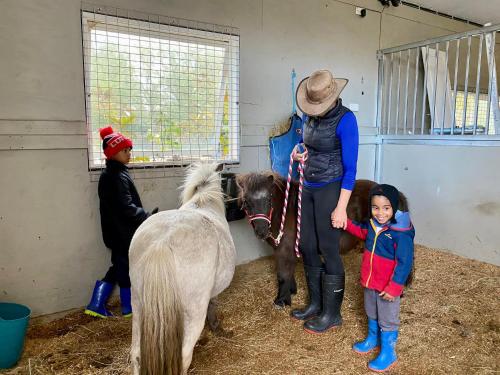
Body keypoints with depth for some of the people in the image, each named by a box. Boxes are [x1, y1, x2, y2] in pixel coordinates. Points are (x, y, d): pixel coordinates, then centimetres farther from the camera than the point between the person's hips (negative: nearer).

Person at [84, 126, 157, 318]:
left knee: (118, 267, 19)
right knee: (127, 267, 6)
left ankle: (96, 305, 24)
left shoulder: (108, 175, 12)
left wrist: (145, 216, 12)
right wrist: (147, 217, -19)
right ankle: (128, 307, 22)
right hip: (124, 232, -10)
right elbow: (127, 207, -25)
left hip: (116, 231, 10)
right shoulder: (118, 177, -20)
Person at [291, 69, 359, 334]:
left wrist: (341, 208, -19)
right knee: (307, 247, 12)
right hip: (308, 188, 7)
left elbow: (350, 167, -16)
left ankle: (332, 313, 18)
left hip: (330, 190, -7)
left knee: (328, 250, 1)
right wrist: (299, 151, 0)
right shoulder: (311, 116, 6)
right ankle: (315, 304, 29)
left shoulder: (345, 120, -15)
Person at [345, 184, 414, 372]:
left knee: (387, 321, 12)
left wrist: (393, 288, -23)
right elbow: (363, 232, 19)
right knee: (371, 314, 28)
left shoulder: (401, 234, -28)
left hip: (387, 287, -7)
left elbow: (404, 264, -25)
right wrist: (347, 223, 11)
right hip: (370, 281, 7)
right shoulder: (373, 223, -6)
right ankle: (372, 339, 51)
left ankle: (388, 353, 32)